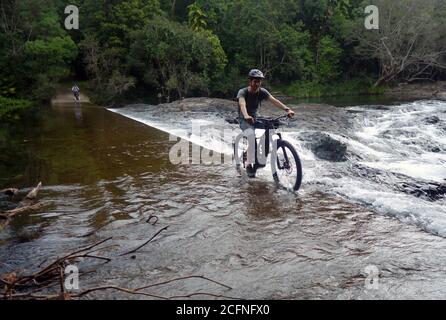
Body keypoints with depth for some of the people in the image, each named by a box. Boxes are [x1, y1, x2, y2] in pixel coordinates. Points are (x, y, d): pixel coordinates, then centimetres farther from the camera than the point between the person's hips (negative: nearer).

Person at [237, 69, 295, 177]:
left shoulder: (262, 91, -9)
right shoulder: (243, 92, -20)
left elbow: (274, 100, -23)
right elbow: (242, 104, -40)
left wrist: (287, 109, -40)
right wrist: (246, 116, -61)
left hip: (255, 118, 5)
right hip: (244, 120, -5)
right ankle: (249, 165, -20)